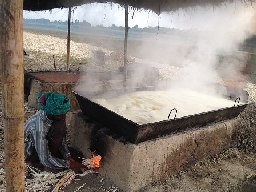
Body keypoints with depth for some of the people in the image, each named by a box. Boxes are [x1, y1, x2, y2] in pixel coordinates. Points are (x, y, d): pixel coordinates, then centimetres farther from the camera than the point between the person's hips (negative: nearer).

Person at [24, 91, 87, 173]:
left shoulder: (51, 114, -16)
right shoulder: (39, 128, -37)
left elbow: (61, 137, -6)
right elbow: (45, 160, -31)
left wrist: (68, 156, -16)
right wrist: (69, 164, -27)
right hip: (29, 154, -8)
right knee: (58, 127, -28)